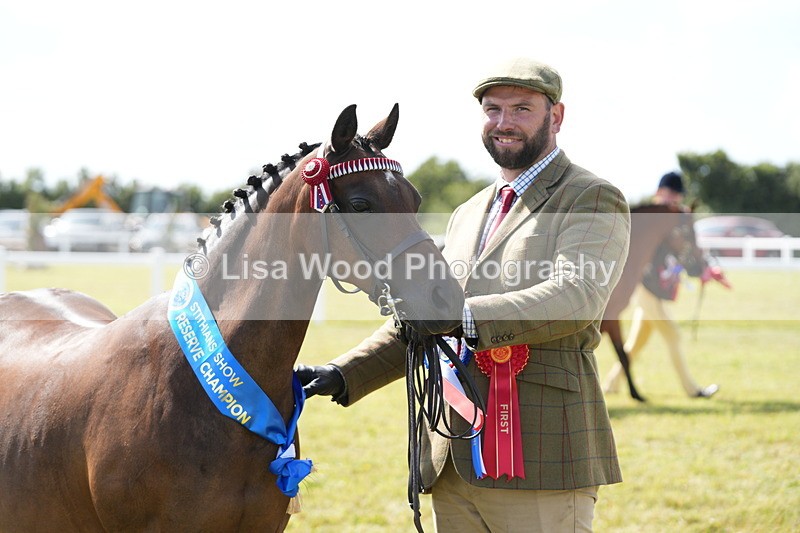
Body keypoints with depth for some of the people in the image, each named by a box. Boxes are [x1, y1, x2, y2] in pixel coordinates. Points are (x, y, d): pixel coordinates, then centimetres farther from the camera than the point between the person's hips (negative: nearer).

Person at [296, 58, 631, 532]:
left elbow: (577, 297, -20)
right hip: (453, 462, 7)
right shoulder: (468, 215, 22)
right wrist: (343, 376, 10)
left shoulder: (593, 201, -3)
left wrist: (466, 317, -32)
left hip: (541, 461, -7)